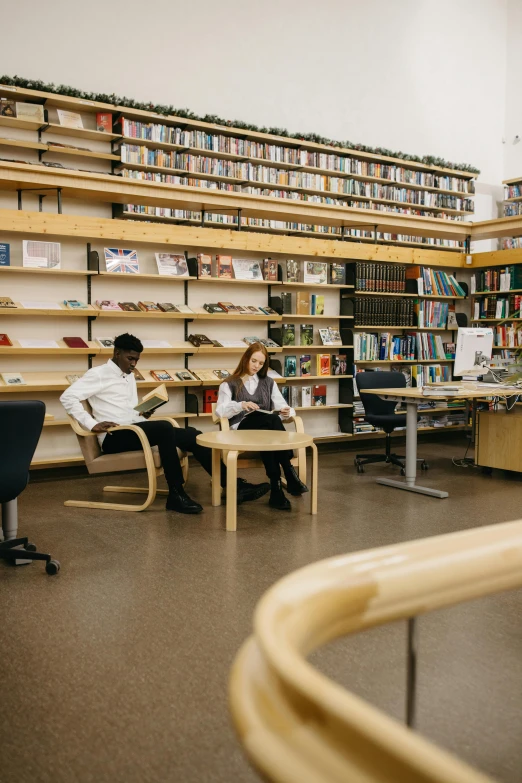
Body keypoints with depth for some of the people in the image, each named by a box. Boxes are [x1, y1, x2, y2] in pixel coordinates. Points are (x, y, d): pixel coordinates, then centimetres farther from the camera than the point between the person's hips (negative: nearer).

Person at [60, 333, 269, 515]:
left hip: (133, 431, 8)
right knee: (164, 427, -34)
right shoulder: (98, 374, -2)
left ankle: (234, 486, -13)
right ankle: (176, 494, -28)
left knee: (191, 436, -10)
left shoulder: (129, 377, 22)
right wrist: (92, 424, -19)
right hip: (114, 437, -8)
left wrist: (143, 413, 5)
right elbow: (67, 397, -11)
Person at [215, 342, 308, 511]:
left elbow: (282, 407, 12)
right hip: (242, 428, -3)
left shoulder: (269, 383, 24)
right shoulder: (229, 384, 14)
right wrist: (241, 405, -22)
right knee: (272, 419, -35)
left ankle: (276, 487, -41)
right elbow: (220, 411, -3)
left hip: (267, 429, 3)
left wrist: (286, 411, -13)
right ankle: (289, 473, -38)